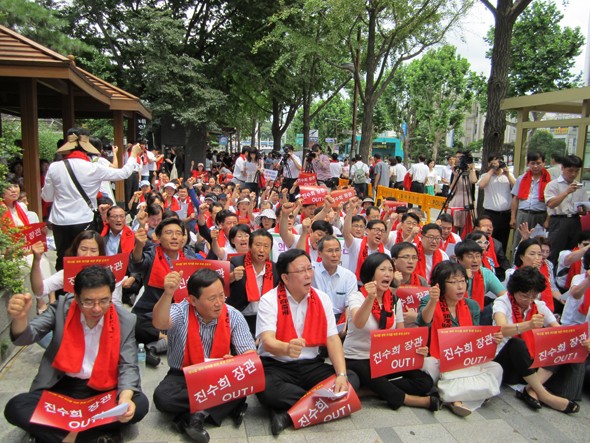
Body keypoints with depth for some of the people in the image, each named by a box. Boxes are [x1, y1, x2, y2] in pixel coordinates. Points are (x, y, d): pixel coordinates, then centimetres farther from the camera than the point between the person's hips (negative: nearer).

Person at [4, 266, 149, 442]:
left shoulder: (125, 321, -9)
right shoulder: (62, 307, -6)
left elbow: (128, 366, -8)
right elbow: (26, 336, -12)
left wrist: (125, 398, -28)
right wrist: (20, 317, -36)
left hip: (103, 390, -1)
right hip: (60, 387, 1)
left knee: (139, 404, -26)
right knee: (15, 408, -23)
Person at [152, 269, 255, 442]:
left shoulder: (233, 316, -11)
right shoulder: (181, 312, -16)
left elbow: (250, 355, -12)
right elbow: (160, 323, -39)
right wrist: (167, 294, -58)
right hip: (183, 376, 0)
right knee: (162, 397, -31)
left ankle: (200, 413, -18)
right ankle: (227, 405, -20)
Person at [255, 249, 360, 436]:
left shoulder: (322, 299, 2)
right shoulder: (269, 301, -10)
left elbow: (333, 339, -2)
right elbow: (267, 342, -24)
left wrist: (342, 375, -18)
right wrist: (287, 348, -49)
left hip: (311, 365, 4)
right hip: (275, 365, -4)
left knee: (351, 379, -18)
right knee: (266, 390, -36)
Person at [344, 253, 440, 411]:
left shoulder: (394, 301, 6)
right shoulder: (357, 296, -10)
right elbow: (358, 323, -31)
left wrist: (417, 348, -12)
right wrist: (370, 299, -48)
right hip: (357, 361, -5)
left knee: (425, 382, -14)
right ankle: (423, 401, -11)